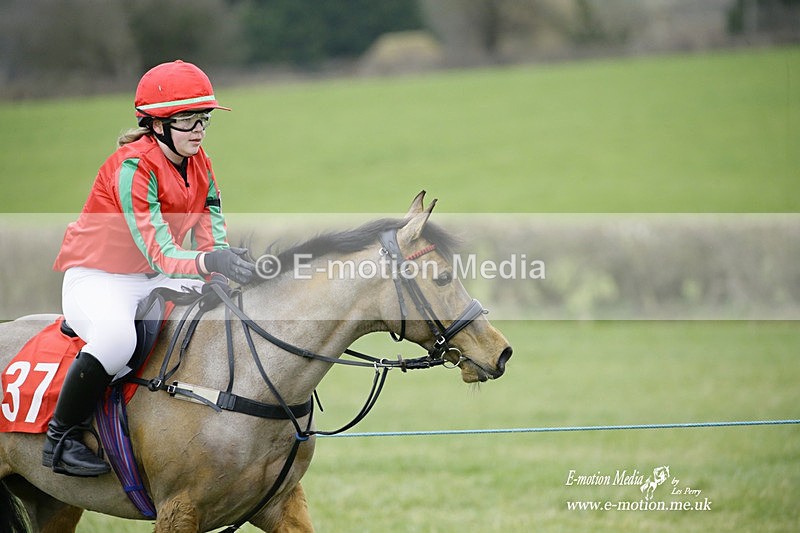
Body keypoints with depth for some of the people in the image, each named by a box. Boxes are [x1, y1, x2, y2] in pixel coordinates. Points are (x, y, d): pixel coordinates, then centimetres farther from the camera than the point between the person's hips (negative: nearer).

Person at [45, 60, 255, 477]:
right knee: (117, 335, -39)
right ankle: (61, 438, -21)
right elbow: (161, 256, -31)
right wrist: (209, 262, -50)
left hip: (153, 282, 8)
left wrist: (233, 267, -27)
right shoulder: (133, 166, -23)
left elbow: (212, 239, -5)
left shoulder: (198, 164, 1)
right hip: (97, 277, -8)